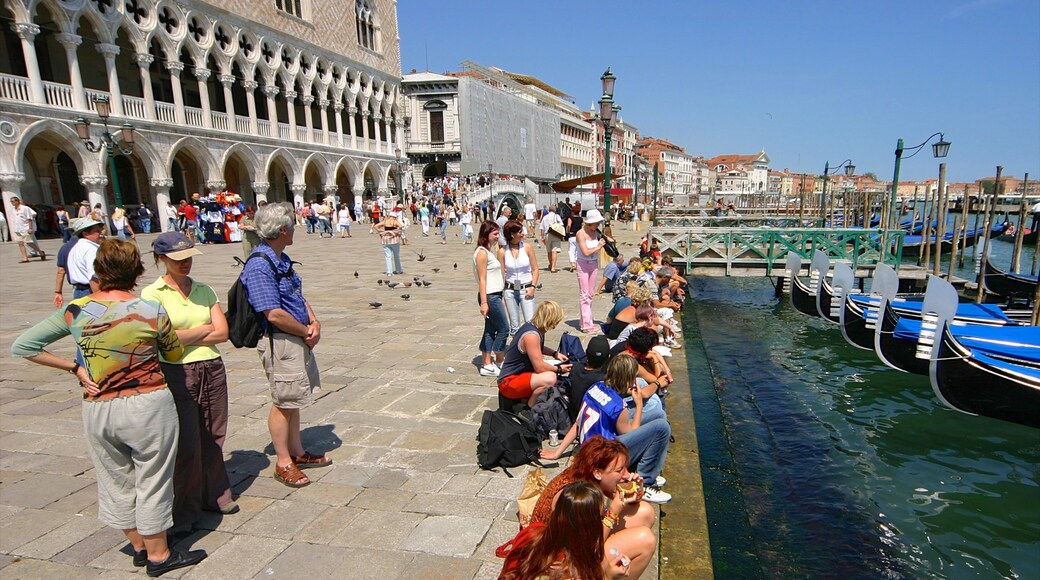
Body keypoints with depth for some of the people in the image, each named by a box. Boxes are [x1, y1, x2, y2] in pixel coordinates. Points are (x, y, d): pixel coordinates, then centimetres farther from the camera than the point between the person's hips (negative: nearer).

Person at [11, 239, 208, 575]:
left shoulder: (74, 311, -4)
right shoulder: (151, 312, -13)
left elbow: (22, 347, 4)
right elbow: (175, 355, 1)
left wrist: (75, 368, 4)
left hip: (97, 410, 4)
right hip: (148, 407, -4)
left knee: (117, 481, 20)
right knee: (152, 481, 11)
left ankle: (139, 547, 38)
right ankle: (159, 555, 26)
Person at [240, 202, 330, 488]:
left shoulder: (282, 259, 10)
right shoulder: (259, 266, -21)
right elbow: (274, 314, -25)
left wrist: (314, 322, 0)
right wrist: (307, 331, -12)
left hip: (299, 339, 10)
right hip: (280, 342, -10)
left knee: (293, 400, 19)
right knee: (284, 402, 3)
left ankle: (297, 452, 33)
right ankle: (283, 463, 19)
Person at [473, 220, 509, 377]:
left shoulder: (489, 251, 15)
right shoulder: (482, 252, -14)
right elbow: (482, 279, -18)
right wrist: (484, 302, -20)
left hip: (495, 295, 10)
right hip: (490, 296, -10)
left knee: (491, 330, 11)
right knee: (503, 329, -1)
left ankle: (487, 365, 17)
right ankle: (499, 363, 11)